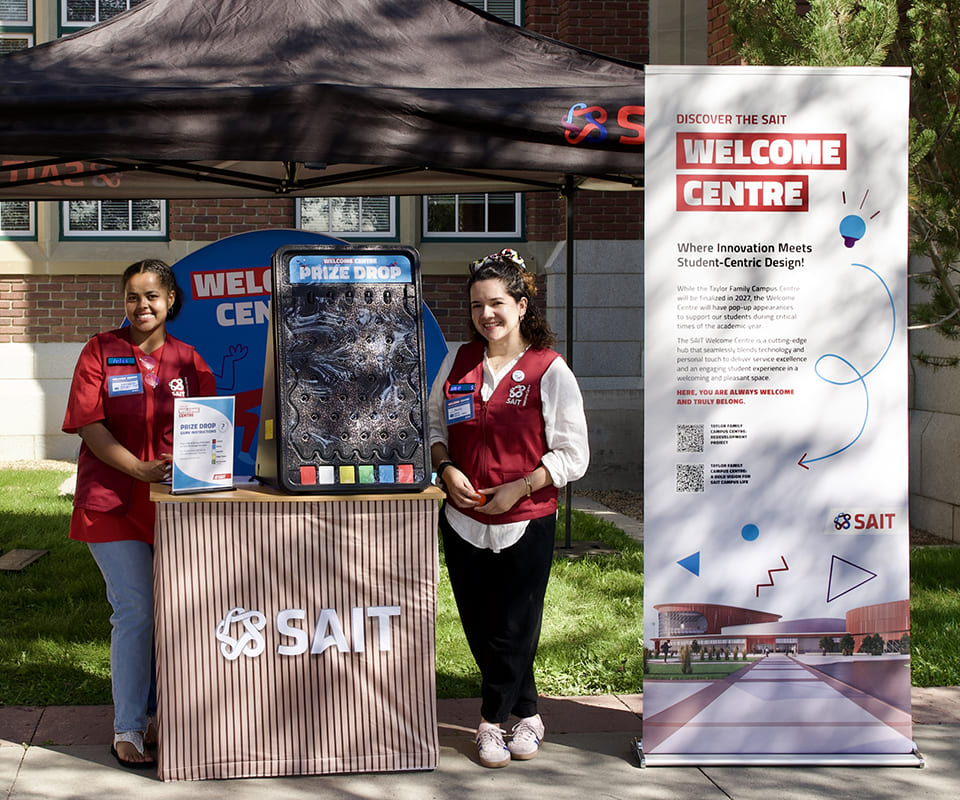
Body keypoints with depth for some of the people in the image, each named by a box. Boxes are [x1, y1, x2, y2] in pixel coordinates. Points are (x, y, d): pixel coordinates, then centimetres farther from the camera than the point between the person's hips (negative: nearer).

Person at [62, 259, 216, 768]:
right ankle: (127, 729, 3)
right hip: (114, 499, -3)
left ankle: (156, 716, 21)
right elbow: (90, 424, -6)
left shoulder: (187, 360, 8)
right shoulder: (100, 351, 2)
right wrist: (140, 469, -18)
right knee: (134, 611, -7)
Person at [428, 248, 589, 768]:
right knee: (479, 630, 10)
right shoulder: (458, 362, 6)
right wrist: (446, 469, -4)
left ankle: (492, 720, 25)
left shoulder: (550, 371, -7)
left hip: (526, 524, -4)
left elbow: (573, 456, -7)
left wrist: (518, 488, -16)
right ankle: (527, 715, 28)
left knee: (512, 632, 4)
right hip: (463, 520, 4)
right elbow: (434, 425, 16)